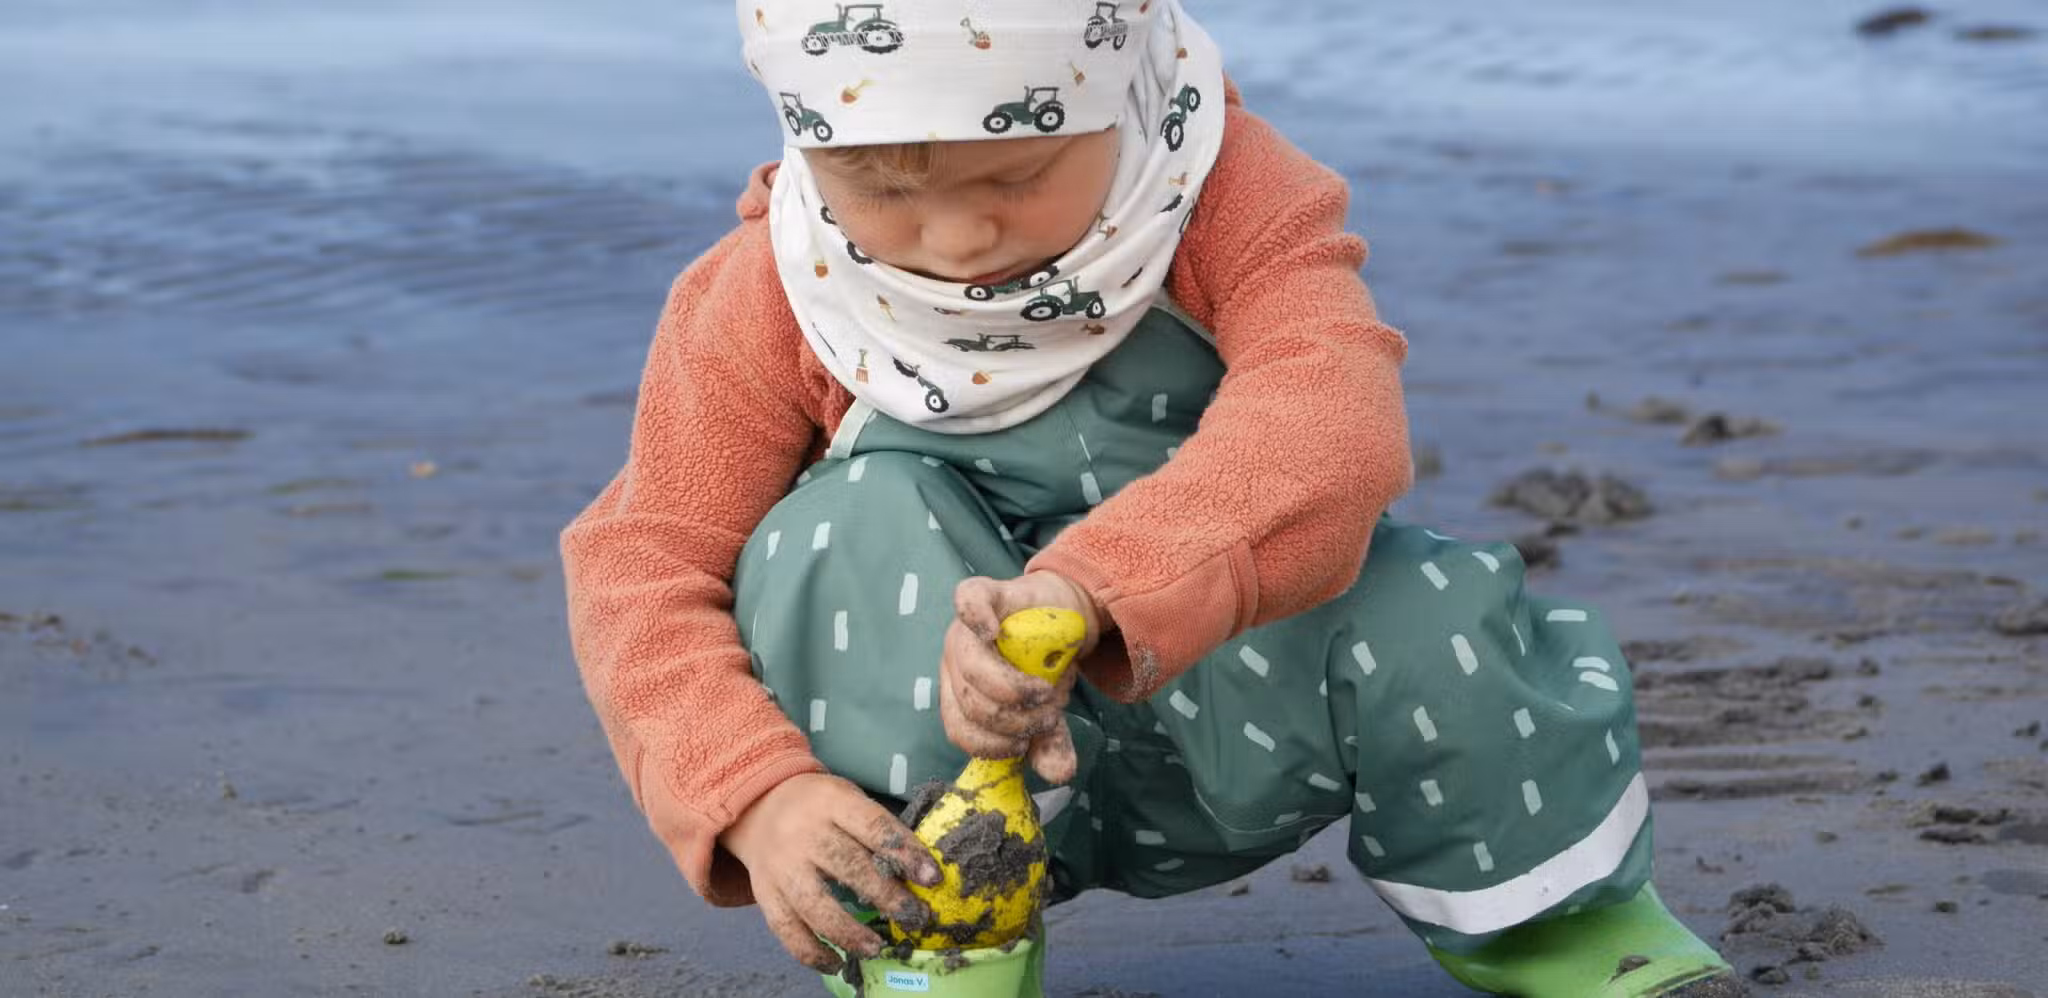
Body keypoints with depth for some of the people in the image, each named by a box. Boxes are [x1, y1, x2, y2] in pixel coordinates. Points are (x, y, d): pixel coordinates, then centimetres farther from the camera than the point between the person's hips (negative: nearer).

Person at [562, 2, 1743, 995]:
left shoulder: (1233, 199, -19)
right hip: (951, 762, 0)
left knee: (1423, 610, -29)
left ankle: (1535, 903, 0)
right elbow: (647, 571, -11)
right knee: (855, 532, -29)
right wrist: (759, 794, -31)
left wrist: (1092, 591, -56)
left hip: (1234, 735, 0)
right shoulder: (765, 308, -14)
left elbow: (1328, 420, -38)